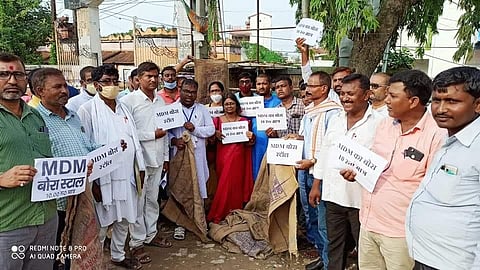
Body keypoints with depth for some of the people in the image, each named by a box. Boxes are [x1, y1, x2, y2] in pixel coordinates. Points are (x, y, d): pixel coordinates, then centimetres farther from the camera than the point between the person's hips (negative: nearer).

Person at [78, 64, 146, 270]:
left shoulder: (123, 108, 12)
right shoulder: (87, 110, -8)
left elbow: (134, 139, 13)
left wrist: (141, 168, 10)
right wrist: (92, 181, -14)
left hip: (126, 174, 6)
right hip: (103, 177, -6)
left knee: (124, 219, 17)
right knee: (101, 224, 6)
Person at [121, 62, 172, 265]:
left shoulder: (160, 101, 10)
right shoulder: (128, 100, -10)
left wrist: (166, 157, 13)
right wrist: (153, 134, -14)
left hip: (157, 158, 6)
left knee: (152, 199, 16)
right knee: (138, 201, 4)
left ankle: (151, 234, 31)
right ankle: (136, 242, 17)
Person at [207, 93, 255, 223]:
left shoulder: (244, 121, 8)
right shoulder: (217, 120, 8)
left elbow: (248, 144, 12)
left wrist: (251, 138, -8)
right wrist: (215, 134, -11)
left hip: (238, 157, 0)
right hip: (222, 156, 0)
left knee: (235, 183, -3)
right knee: (223, 183, 1)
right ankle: (222, 213, 14)